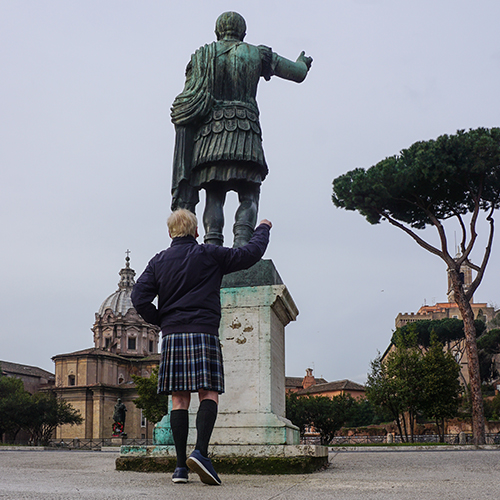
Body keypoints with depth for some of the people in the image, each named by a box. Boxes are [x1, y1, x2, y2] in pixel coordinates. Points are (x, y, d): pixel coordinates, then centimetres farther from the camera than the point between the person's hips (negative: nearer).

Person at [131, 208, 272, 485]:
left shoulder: (158, 261, 11)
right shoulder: (209, 255, 4)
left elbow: (139, 297, 2)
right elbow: (250, 254, 8)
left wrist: (160, 321, 15)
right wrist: (262, 229, 25)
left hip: (172, 336, 3)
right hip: (204, 333, -3)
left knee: (179, 400, 4)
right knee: (209, 395, -3)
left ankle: (181, 465, 1)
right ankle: (200, 452, -22)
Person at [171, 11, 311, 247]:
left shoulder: (202, 55, 15)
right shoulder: (257, 54, 13)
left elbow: (186, 102, 6)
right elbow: (298, 74, 20)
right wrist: (302, 62, 42)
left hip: (210, 130, 2)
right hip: (245, 131, -1)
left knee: (214, 195, 1)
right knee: (249, 195, -1)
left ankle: (212, 240, -17)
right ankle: (242, 238, -24)